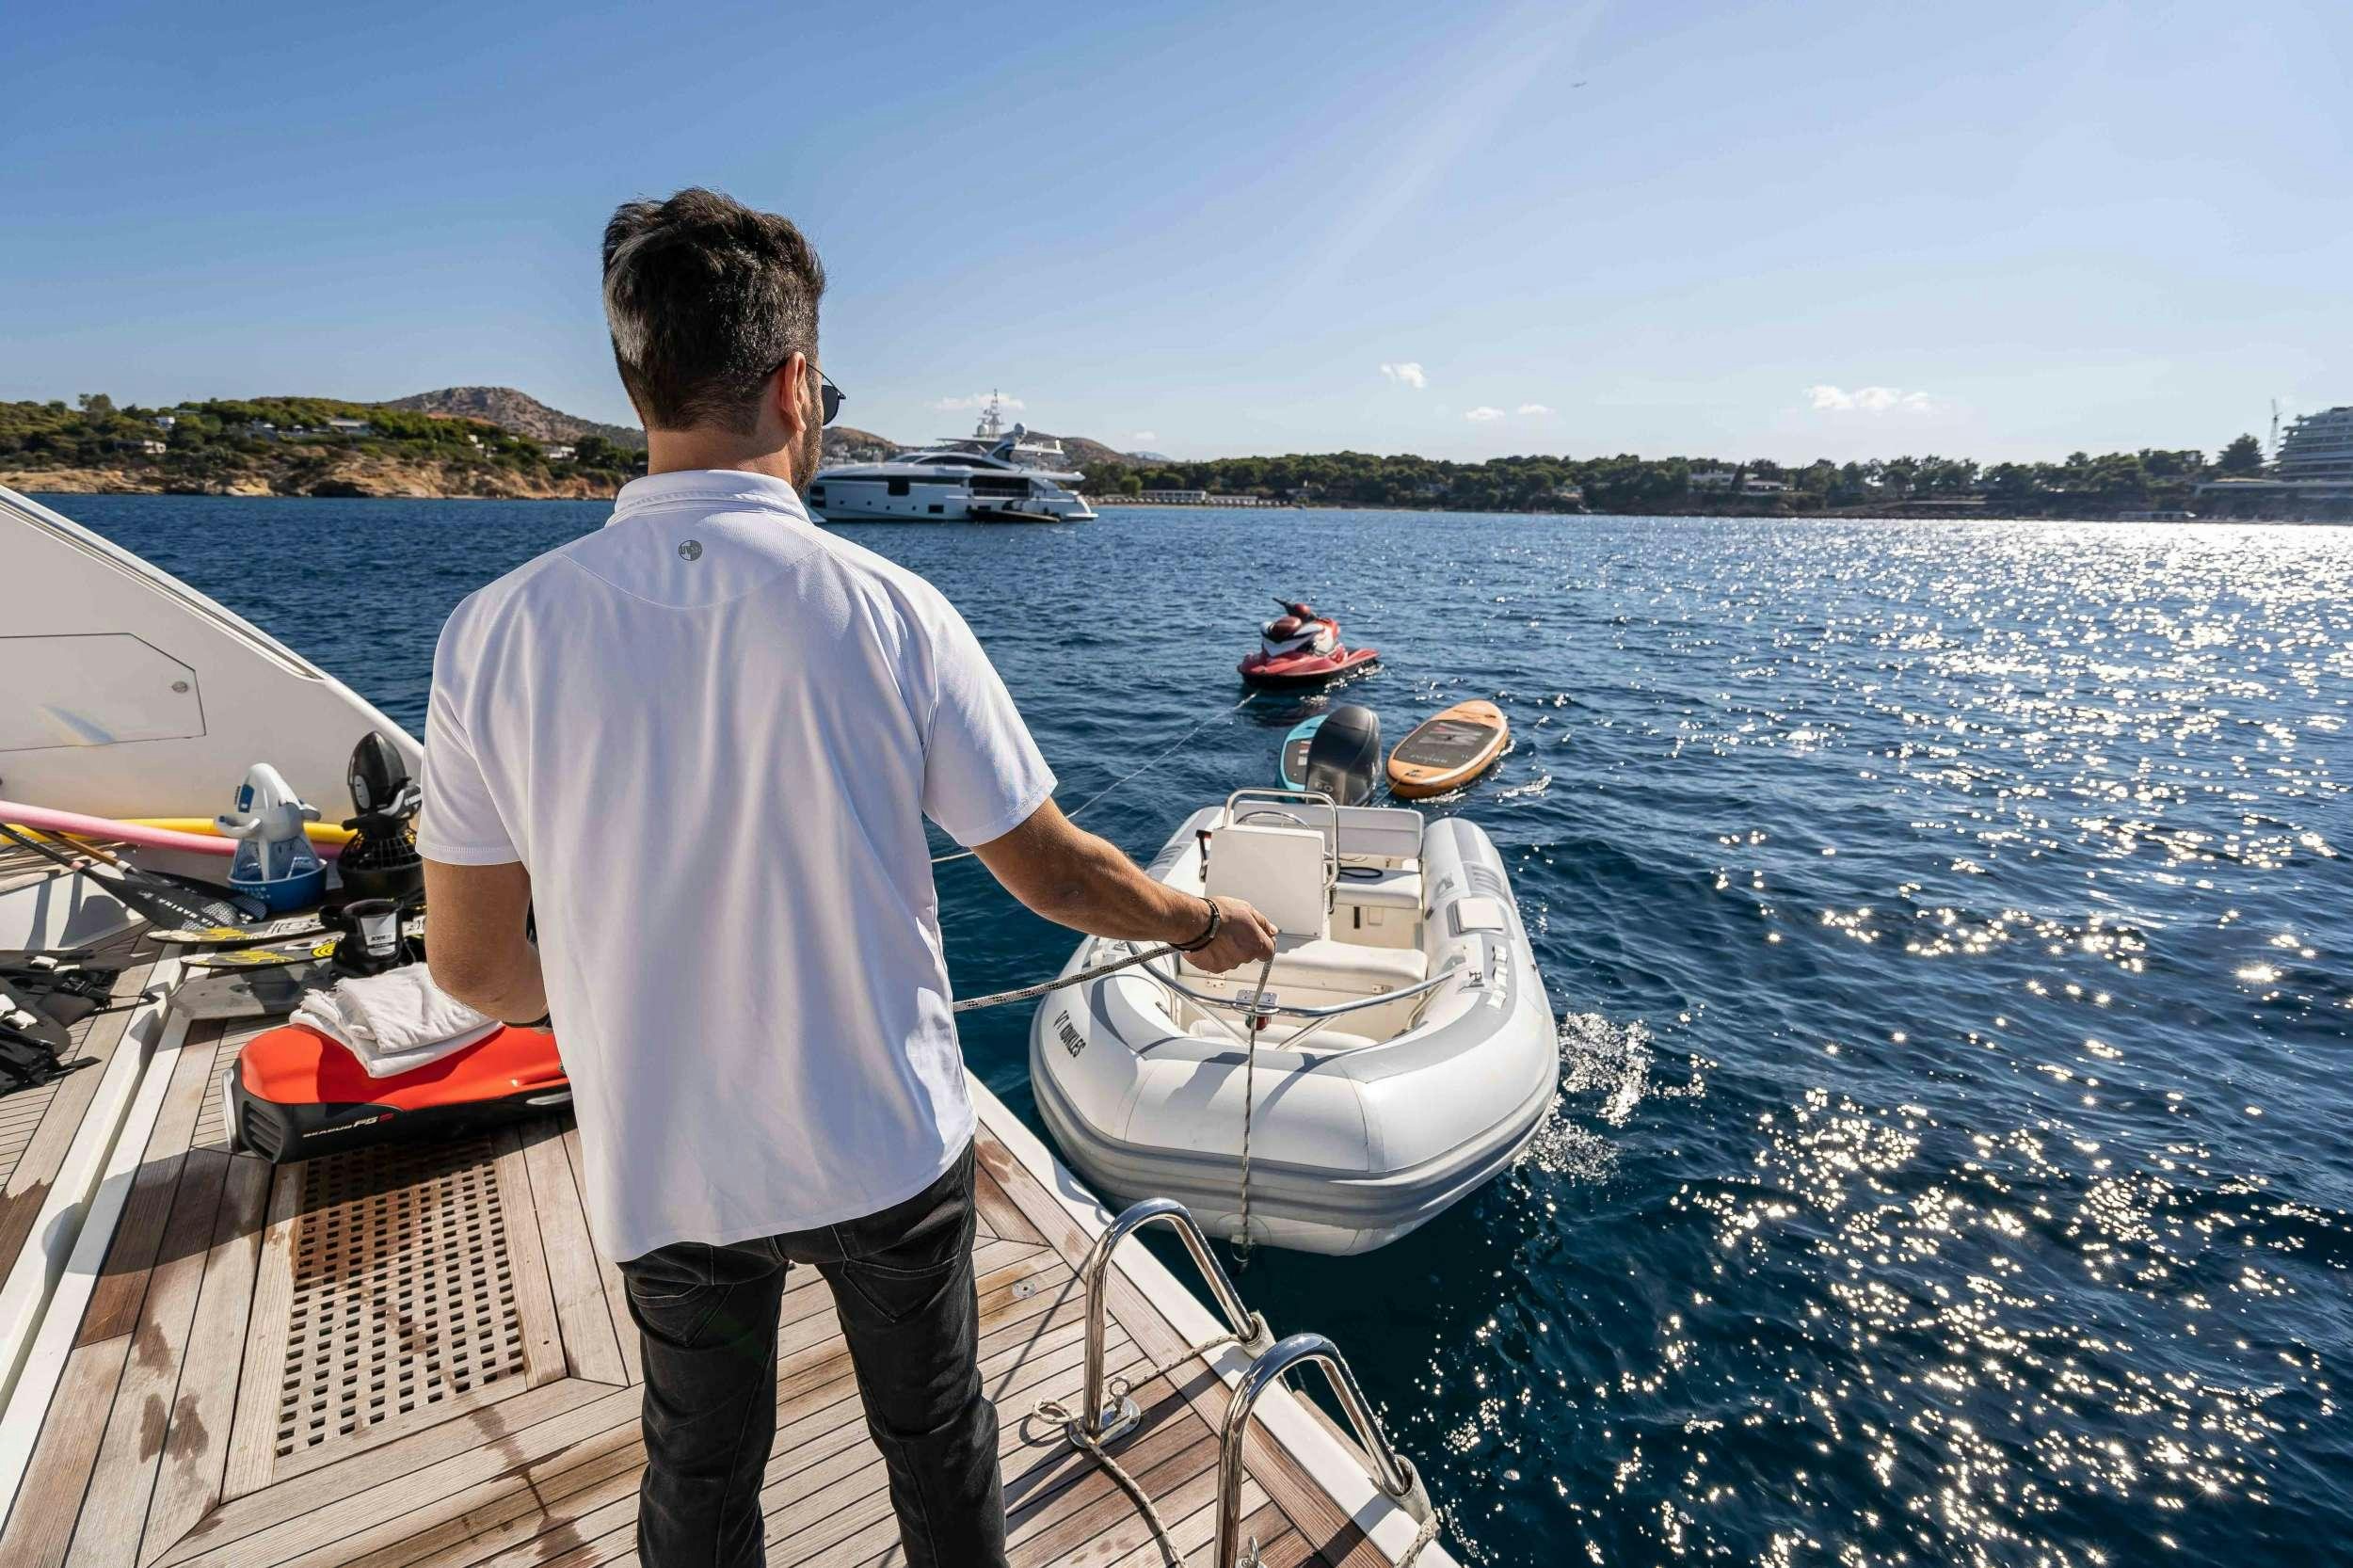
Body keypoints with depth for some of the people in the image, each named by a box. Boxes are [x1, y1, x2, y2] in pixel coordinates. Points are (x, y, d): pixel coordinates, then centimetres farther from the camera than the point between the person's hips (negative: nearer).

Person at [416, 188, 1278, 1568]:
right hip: (888, 1152, -1)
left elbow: (474, 962, -5)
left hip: (663, 1175, 2)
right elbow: (1054, 873, -12)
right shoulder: (889, 611, -19)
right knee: (939, 1440, 26)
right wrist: (1204, 924, 7)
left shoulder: (496, 633, -13)